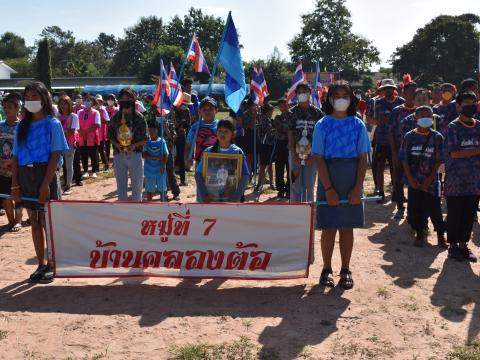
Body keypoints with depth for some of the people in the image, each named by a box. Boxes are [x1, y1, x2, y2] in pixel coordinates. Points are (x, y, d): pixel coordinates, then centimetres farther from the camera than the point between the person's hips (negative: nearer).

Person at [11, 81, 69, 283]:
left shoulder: (52, 124, -3)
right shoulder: (22, 126, 11)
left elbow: (56, 155, -9)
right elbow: (15, 157, 10)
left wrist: (46, 184, -17)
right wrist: (15, 185, 2)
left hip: (45, 175, -5)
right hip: (26, 177, 5)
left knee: (47, 222, -1)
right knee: (34, 222, 11)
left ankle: (53, 264, 12)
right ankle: (42, 264, 21)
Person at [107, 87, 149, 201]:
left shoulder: (139, 117, -2)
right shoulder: (115, 117, 6)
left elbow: (145, 138, -1)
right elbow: (110, 136, 10)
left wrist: (134, 145, -17)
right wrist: (117, 144, -9)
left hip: (135, 155, -2)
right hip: (119, 155, 2)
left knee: (137, 185, 4)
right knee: (121, 187, 9)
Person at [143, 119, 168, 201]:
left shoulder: (161, 141, -3)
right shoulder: (147, 142, -1)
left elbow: (166, 155, -3)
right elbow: (144, 155, -8)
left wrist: (163, 165, -17)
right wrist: (155, 158, -20)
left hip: (160, 170, -1)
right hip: (149, 170, 1)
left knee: (162, 189, 5)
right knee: (149, 190, 10)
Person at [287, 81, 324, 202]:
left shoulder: (317, 113, 2)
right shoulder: (292, 112, 1)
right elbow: (290, 135, -2)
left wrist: (313, 155, -9)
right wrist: (294, 155, -11)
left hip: (311, 153, 1)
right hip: (296, 153, -1)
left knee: (309, 186, 7)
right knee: (295, 185, 1)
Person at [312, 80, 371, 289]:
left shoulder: (358, 125, 4)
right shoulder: (322, 125, -1)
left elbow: (363, 159, 1)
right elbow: (319, 158, -6)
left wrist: (357, 188, -8)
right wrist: (329, 189, -13)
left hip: (351, 181, 1)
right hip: (328, 180, -1)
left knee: (347, 227, 7)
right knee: (329, 228, 4)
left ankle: (345, 270, 17)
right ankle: (327, 269, 17)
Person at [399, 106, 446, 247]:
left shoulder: (437, 137, -2)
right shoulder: (410, 136, 0)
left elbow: (438, 161, -3)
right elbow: (404, 159, 1)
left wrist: (429, 180, -10)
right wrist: (410, 179, -8)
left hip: (431, 181, -1)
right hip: (414, 181, 1)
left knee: (434, 208, 0)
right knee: (415, 208, 5)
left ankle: (440, 235, 17)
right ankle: (420, 234, 22)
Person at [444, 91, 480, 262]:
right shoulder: (453, 127, -7)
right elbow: (454, 153, -14)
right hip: (455, 179, -4)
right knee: (454, 214, 5)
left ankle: (463, 244, 23)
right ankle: (453, 245, 17)